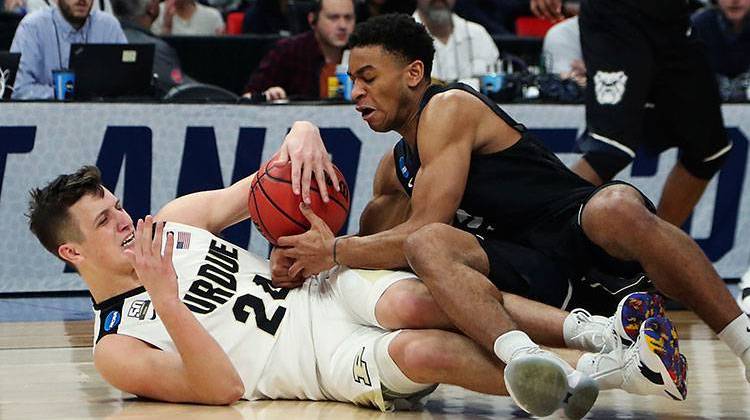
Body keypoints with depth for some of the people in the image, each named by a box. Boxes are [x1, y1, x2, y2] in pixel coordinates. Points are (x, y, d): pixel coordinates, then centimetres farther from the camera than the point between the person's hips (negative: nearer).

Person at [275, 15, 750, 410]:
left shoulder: (450, 108, -3)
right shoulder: (395, 168, 24)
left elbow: (422, 225, -12)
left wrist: (334, 252, -5)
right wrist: (301, 256, 10)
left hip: (578, 230, -6)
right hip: (532, 279, 6)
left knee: (617, 209, -42)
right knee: (427, 247, -26)